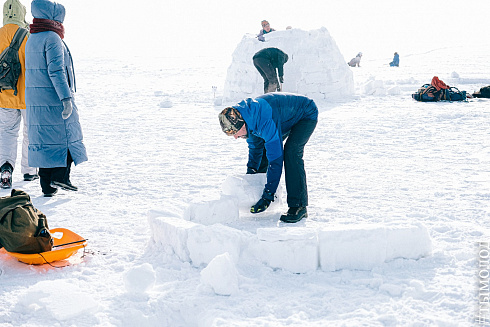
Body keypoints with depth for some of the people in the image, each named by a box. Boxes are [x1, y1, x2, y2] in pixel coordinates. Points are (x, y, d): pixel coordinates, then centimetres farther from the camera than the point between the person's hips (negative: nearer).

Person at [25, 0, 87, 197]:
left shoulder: (31, 40, 14)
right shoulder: (52, 39, -14)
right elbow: (56, 70, -21)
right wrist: (66, 97, -23)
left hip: (34, 99, 8)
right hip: (54, 99, -8)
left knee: (43, 138, 10)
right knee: (68, 135, 6)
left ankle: (47, 187, 11)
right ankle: (60, 176, -4)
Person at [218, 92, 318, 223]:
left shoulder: (266, 121, -41)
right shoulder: (248, 118, -14)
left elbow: (276, 158, -39)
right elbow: (255, 147, 5)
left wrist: (268, 196, -37)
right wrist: (250, 174, 8)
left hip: (307, 114, -9)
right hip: (288, 115, 9)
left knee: (291, 153, -26)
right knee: (263, 148, 8)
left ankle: (299, 206, -25)